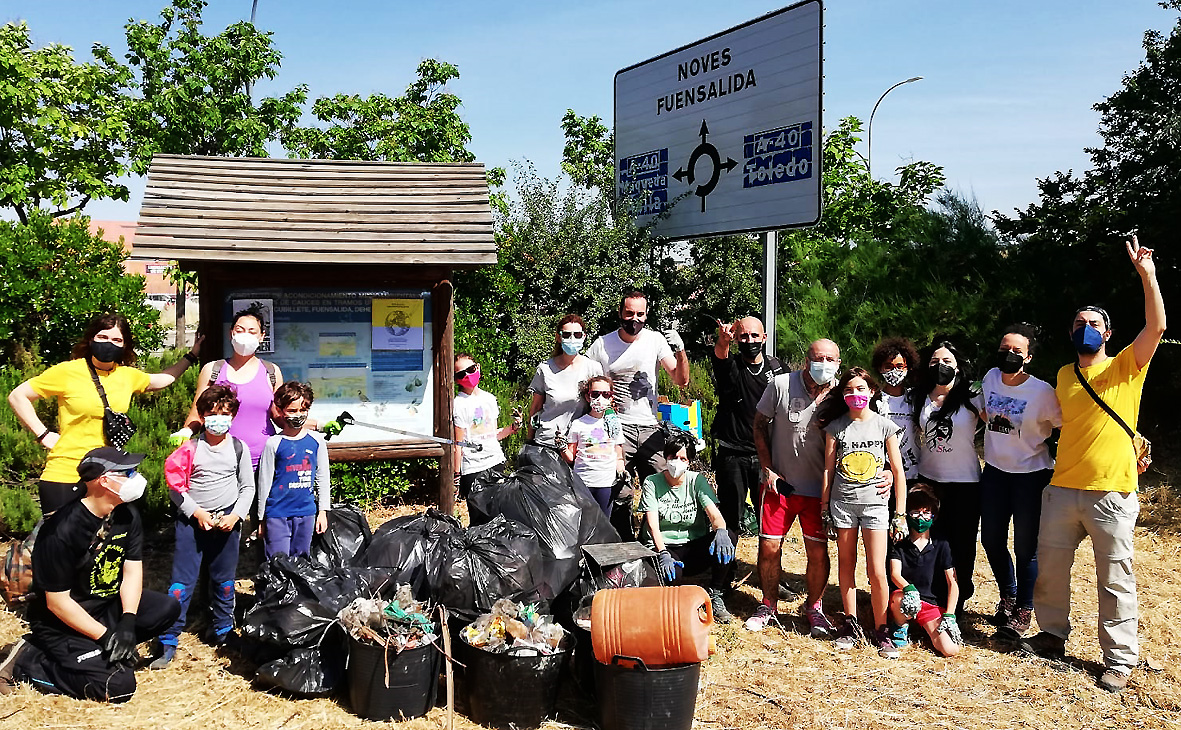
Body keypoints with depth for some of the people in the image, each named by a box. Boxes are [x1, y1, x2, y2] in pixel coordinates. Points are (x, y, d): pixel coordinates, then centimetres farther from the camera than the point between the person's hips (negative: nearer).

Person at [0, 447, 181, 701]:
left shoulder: (126, 514, -4)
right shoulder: (62, 531, -26)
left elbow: (132, 571, -2)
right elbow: (57, 602, -22)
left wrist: (127, 623, -16)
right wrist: (105, 636, -21)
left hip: (109, 606, 7)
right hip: (62, 623, -7)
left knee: (168, 608, -11)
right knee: (118, 685, -21)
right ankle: (27, 661, -4)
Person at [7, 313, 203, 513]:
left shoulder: (128, 375, 8)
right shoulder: (67, 371, -5)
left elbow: (164, 378, 28)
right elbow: (17, 397, 1)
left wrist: (191, 356, 28)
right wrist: (44, 435, -5)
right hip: (64, 476, -4)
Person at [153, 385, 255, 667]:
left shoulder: (239, 448, 3)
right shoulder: (191, 448, -2)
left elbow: (247, 487, 6)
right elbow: (174, 484, -2)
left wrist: (236, 515, -7)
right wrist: (196, 512, -10)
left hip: (227, 522, 2)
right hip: (192, 519, -1)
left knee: (224, 580, 12)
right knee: (182, 580, -4)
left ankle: (222, 628, 30)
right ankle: (168, 641, 0)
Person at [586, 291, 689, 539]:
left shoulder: (655, 340, 1)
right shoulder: (602, 345, 0)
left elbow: (681, 380, -2)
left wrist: (680, 351, -18)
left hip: (650, 426, 1)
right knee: (620, 494, 0)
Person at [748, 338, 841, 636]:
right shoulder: (781, 385, -8)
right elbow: (760, 426, 1)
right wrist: (768, 470, -2)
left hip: (818, 488, 1)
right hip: (779, 483, 0)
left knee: (818, 552, 4)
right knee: (769, 548, 2)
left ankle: (813, 607, 27)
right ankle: (768, 606, 24)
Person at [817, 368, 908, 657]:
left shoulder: (885, 426, 0)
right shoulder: (835, 426, 3)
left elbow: (898, 471, 2)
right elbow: (828, 469, 6)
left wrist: (900, 514, -1)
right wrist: (824, 508, 4)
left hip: (875, 503, -1)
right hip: (842, 502, 2)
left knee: (877, 571, -5)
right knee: (846, 564, 9)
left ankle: (882, 631, 9)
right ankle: (850, 624, 22)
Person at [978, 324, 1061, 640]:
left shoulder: (1042, 392, -18)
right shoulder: (990, 378, -2)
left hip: (1031, 475, -5)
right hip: (994, 471, 5)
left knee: (1026, 546, 2)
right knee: (991, 539, 13)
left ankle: (1023, 611, 20)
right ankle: (1008, 596, 36)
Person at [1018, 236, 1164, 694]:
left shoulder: (1126, 368, -1)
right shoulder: (1064, 376, 11)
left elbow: (1156, 327, -16)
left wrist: (1146, 273, -20)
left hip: (1111, 493, -4)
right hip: (1062, 489, 5)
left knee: (1114, 578, 1)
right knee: (1050, 567, 12)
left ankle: (1119, 660, 13)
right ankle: (1052, 636, 30)